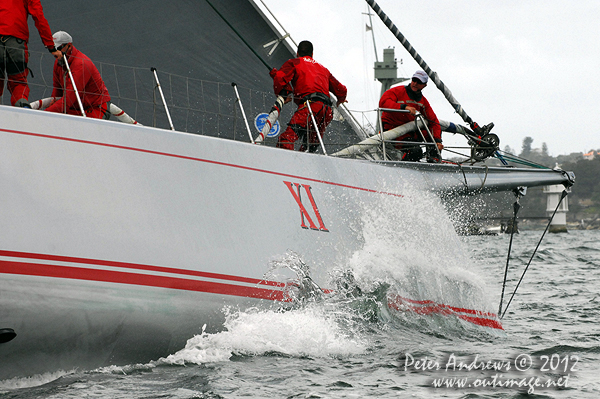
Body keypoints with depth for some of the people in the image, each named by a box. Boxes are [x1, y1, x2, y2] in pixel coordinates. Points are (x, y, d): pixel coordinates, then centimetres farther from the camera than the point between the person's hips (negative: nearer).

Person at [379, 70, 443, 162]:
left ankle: (433, 161, 2)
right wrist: (404, 107, -38)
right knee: (415, 151, -29)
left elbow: (433, 121, 6)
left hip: (409, 131, 7)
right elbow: (383, 102, -27)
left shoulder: (423, 101, 9)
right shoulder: (399, 91, -9)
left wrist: (437, 140, -10)